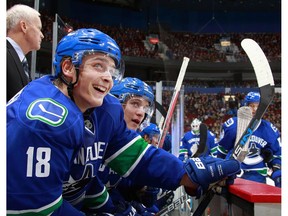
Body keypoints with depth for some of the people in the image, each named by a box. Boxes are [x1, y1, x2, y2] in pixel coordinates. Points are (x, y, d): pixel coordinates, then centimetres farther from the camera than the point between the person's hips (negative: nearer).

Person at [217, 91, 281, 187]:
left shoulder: (269, 130, 0)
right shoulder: (232, 125, -8)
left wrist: (278, 174, -2)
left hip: (257, 176, 2)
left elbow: (277, 154, 10)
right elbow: (222, 148, 6)